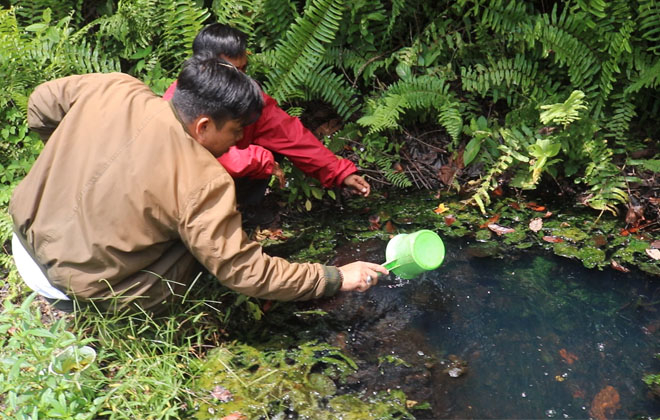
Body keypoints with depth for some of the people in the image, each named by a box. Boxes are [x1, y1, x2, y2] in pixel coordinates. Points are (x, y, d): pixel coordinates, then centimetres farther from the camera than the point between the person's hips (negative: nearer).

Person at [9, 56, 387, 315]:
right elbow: (245, 272, -23)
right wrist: (337, 279, -16)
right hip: (82, 284, -6)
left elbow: (41, 103, 3)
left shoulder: (115, 88, -14)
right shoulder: (203, 183, -28)